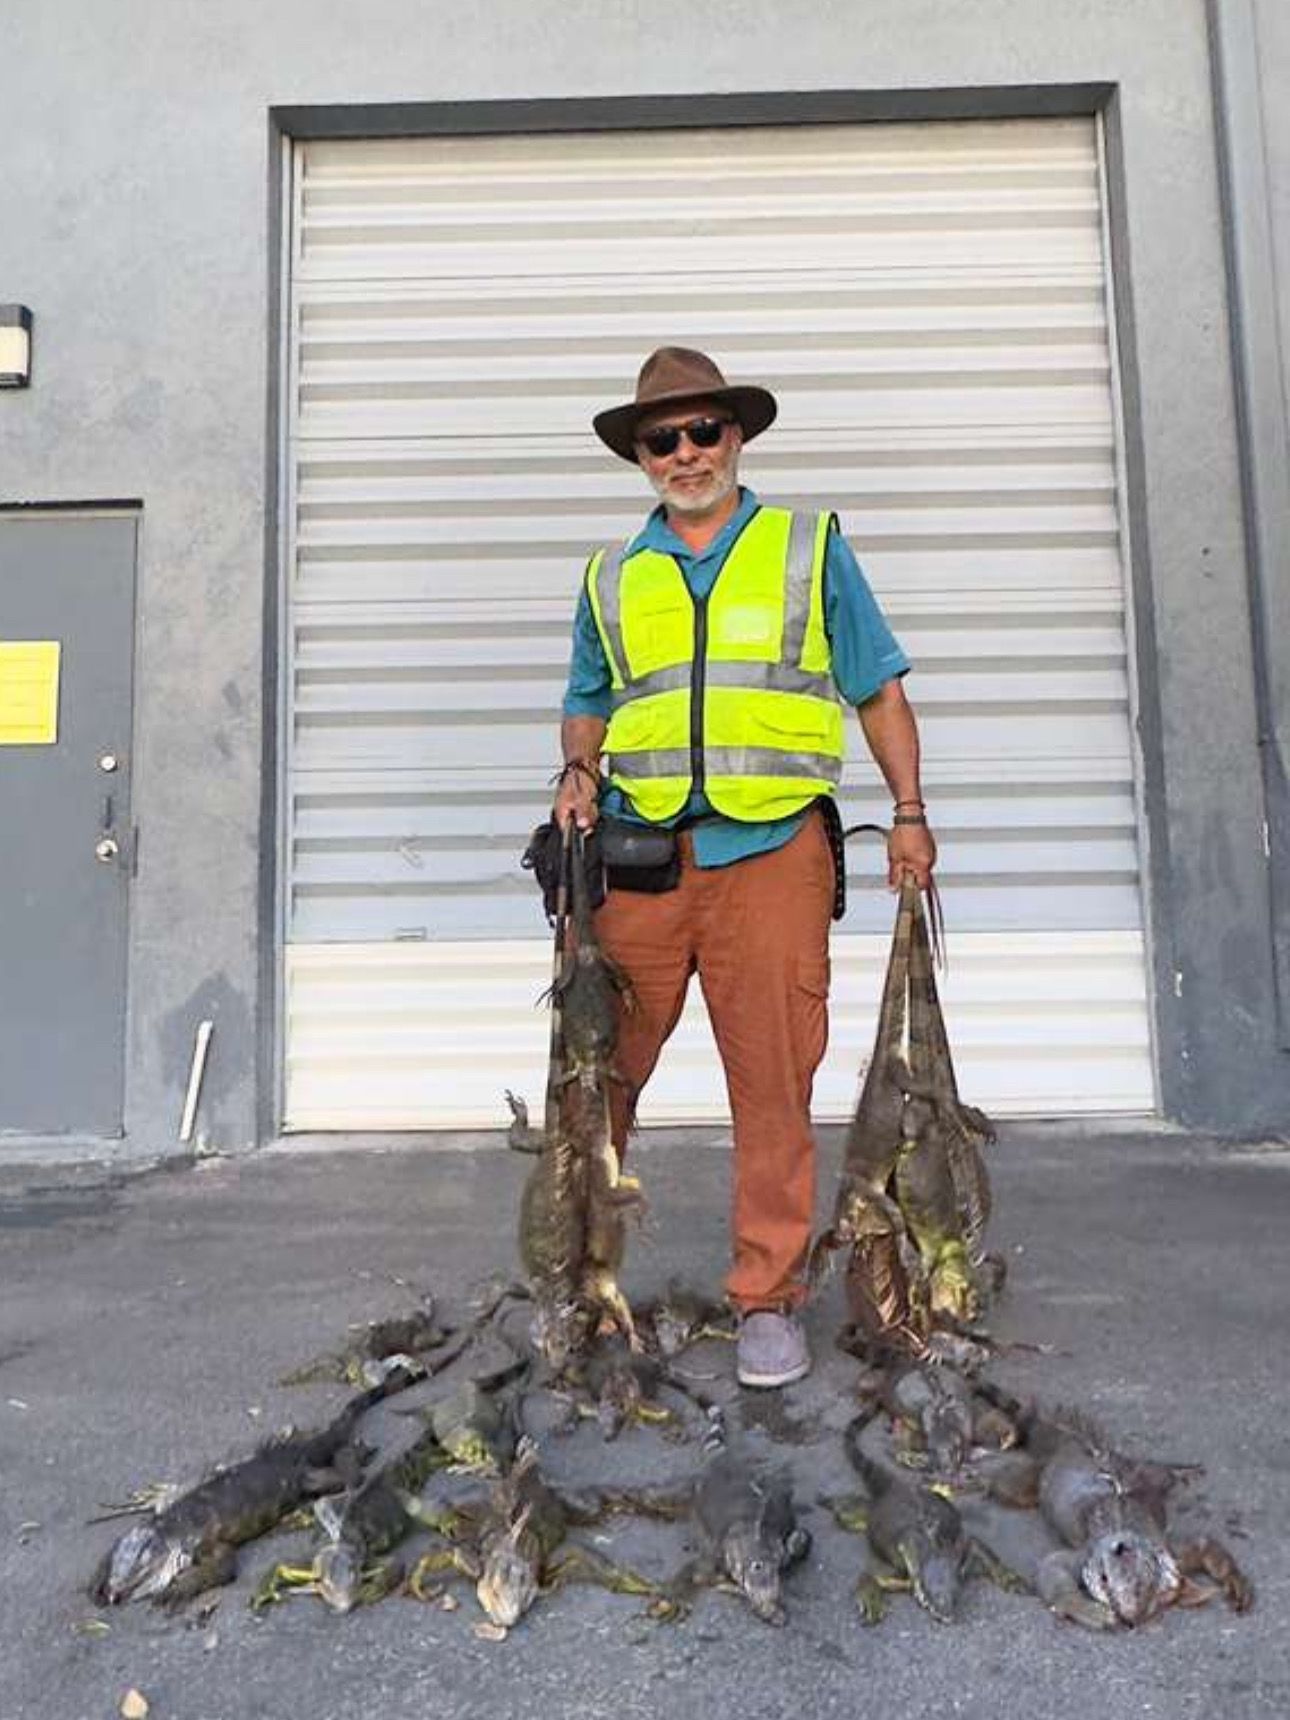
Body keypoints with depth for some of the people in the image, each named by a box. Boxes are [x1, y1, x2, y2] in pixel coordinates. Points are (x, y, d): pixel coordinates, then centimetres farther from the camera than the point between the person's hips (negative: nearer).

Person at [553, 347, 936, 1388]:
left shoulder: (810, 549, 12)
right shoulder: (613, 577, 18)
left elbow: (879, 688, 12)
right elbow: (589, 702, 25)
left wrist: (909, 813, 3)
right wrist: (580, 775, 3)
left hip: (771, 847, -2)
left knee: (773, 1080, -2)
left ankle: (769, 1300, 12)